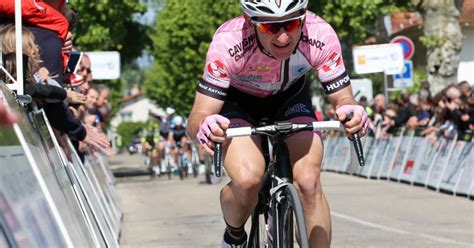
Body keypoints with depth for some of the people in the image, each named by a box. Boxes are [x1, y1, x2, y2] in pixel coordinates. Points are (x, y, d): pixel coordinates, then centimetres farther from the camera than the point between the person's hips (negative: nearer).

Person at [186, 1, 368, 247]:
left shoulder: (320, 36, -33)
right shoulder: (228, 42, -38)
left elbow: (342, 97, -22)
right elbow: (196, 119, -35)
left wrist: (350, 110, -46)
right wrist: (204, 125, -60)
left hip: (290, 96, 2)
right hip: (237, 100, -2)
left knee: (309, 182, -19)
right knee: (247, 179, -26)